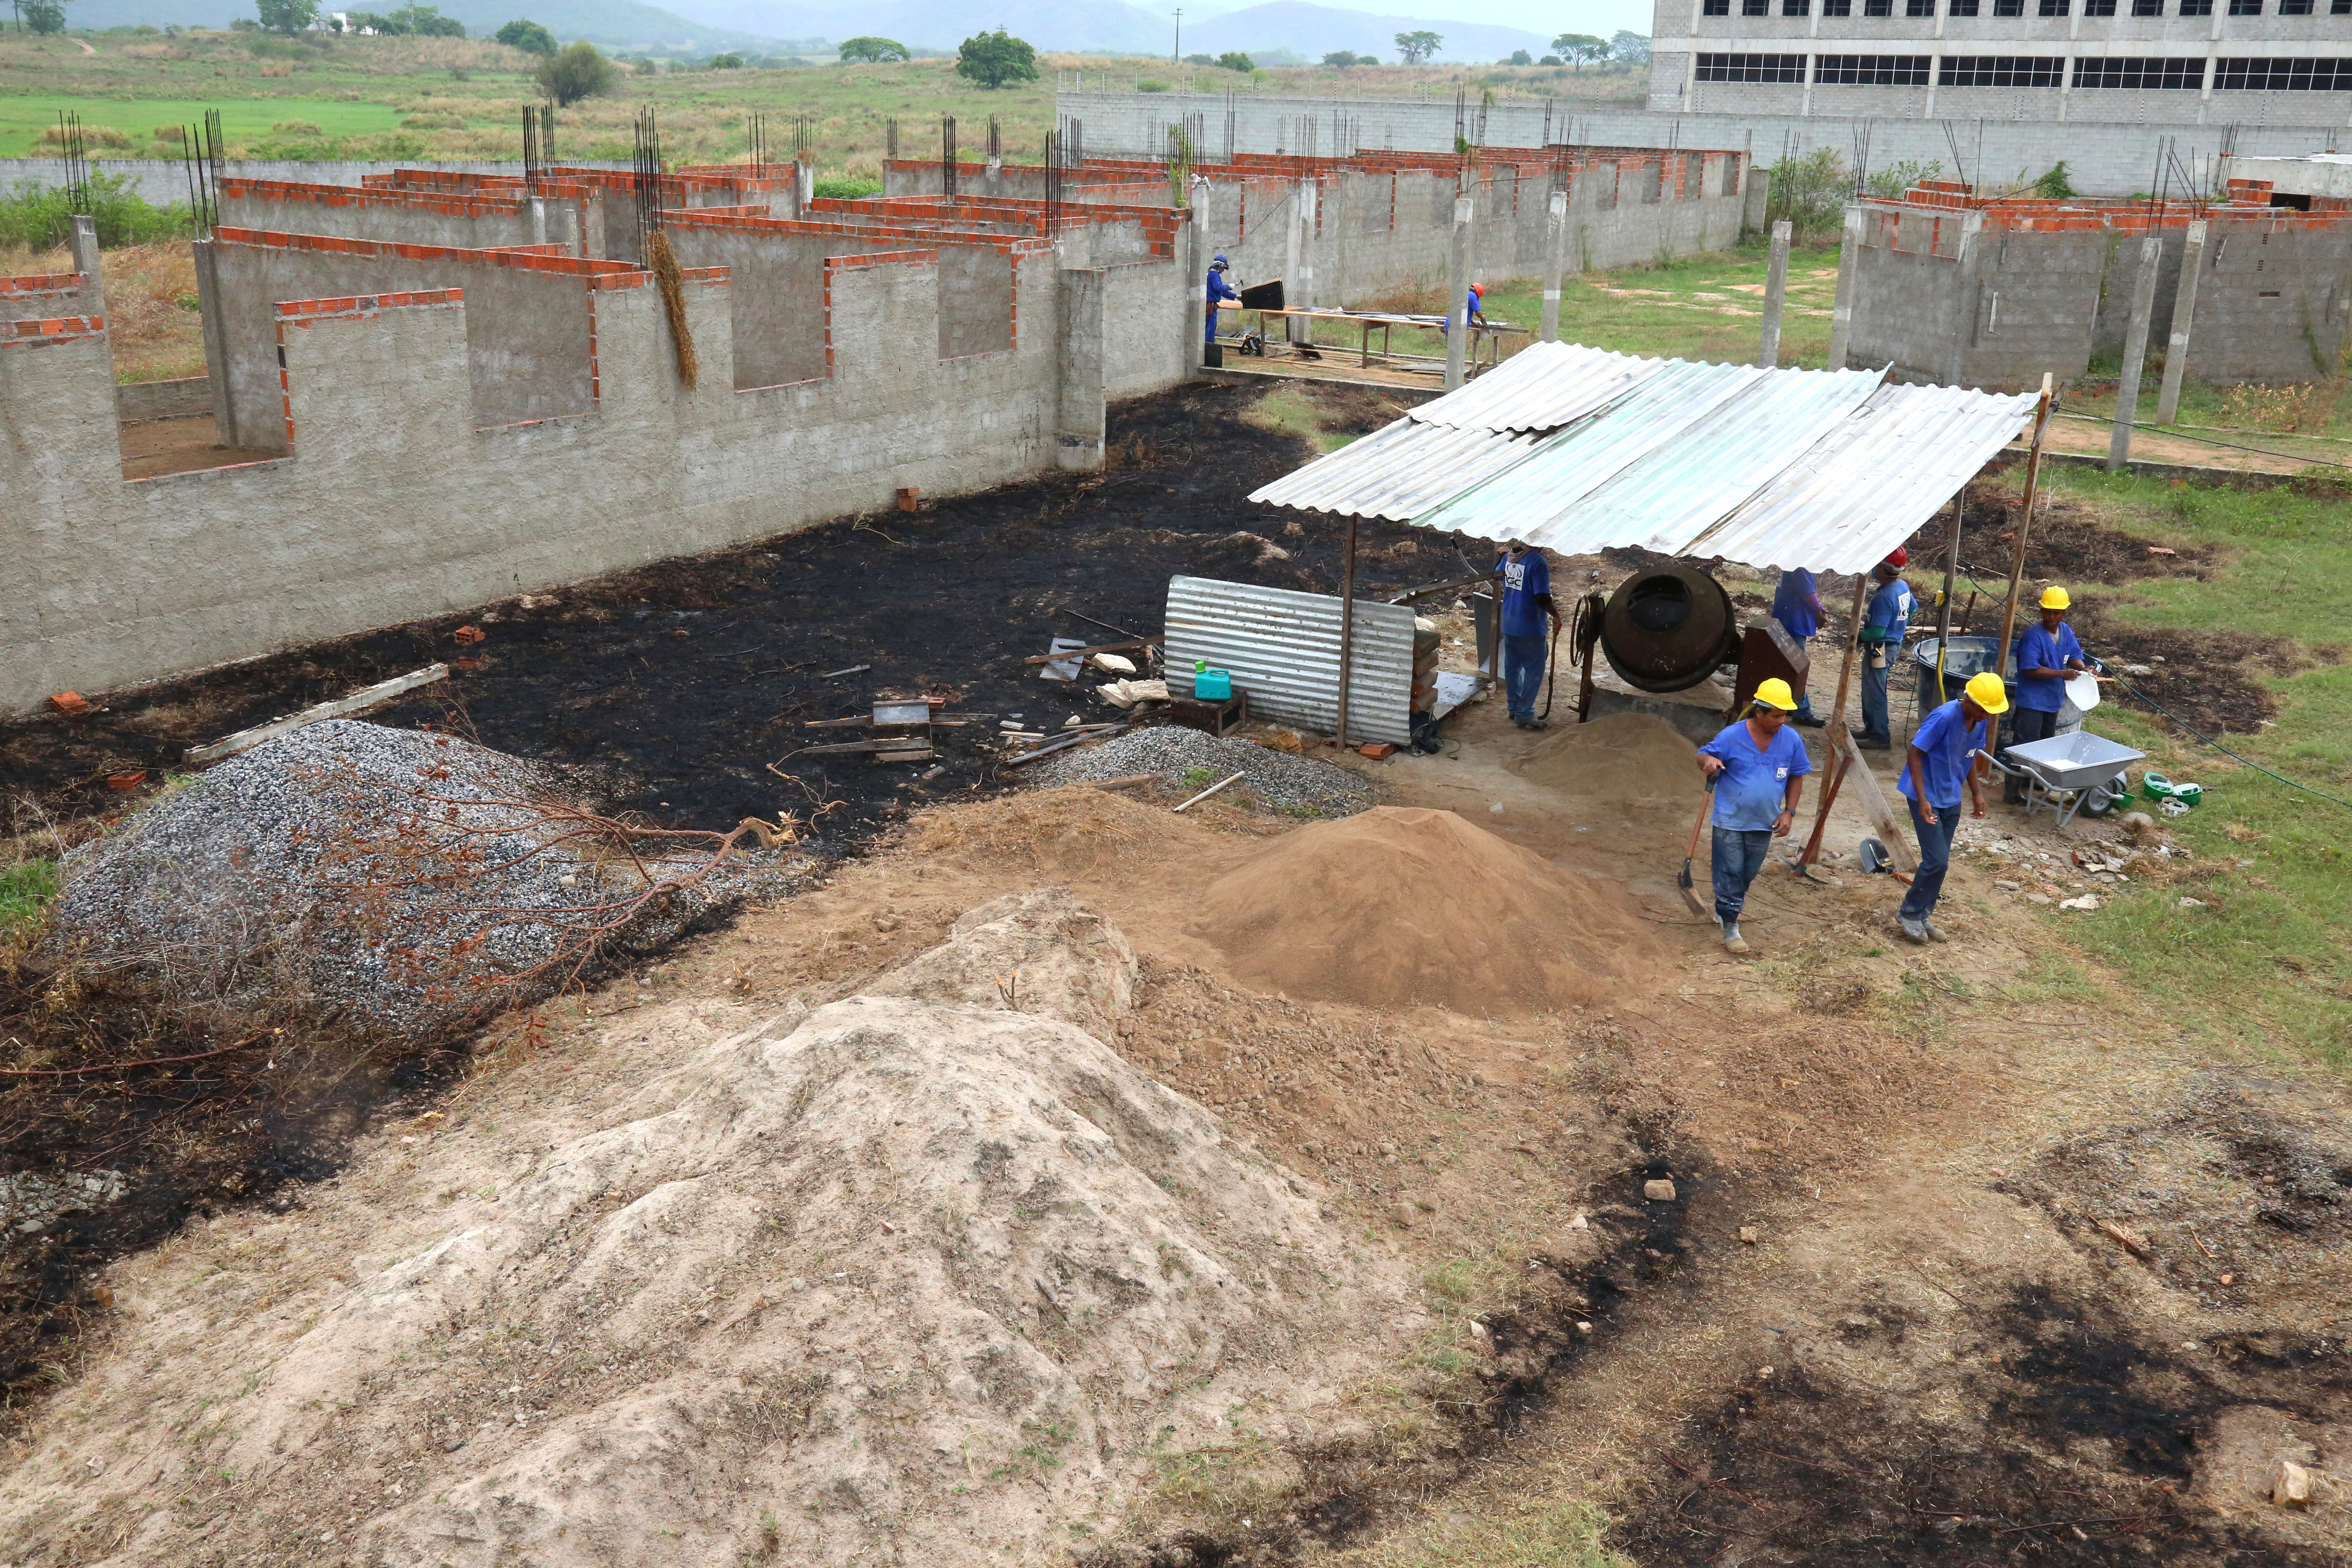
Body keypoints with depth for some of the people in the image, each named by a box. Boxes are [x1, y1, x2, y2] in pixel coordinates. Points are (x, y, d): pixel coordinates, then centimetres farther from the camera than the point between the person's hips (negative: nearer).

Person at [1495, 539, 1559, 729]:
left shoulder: (1509, 556, 1)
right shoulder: (1537, 562, -22)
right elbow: (1543, 599, -23)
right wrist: (1556, 615, -7)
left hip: (1509, 625, 8)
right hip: (1530, 628, -7)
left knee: (1512, 667, 17)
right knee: (1534, 670, 3)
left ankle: (1514, 707, 28)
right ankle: (1524, 714, 5)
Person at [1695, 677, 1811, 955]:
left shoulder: (1791, 740, -4)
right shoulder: (1732, 736, -15)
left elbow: (1797, 776, 8)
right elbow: (1703, 756, -5)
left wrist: (1789, 812, 1)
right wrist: (1709, 761, -31)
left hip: (1764, 824, 4)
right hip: (1730, 821, -4)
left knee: (1747, 875, 18)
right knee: (1730, 874, 1)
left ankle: (1725, 908, 40)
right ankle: (1730, 927, 12)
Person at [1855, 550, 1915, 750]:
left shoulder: (1884, 597, -28)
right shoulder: (1903, 586, 2)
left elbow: (1877, 632, -30)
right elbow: (1912, 609, 21)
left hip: (1880, 649, -10)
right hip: (1895, 642, 10)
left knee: (1874, 692, 0)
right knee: (1872, 689, 21)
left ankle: (1880, 737, 7)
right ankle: (1871, 728, 32)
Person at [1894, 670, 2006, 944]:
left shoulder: (1980, 721, -1)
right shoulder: (1944, 718, -24)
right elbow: (1915, 754, -20)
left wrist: (1977, 793, 10)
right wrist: (1922, 800, -24)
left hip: (1951, 799, 8)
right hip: (1927, 798, -7)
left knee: (1940, 862, 11)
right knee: (1937, 860, -9)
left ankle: (1922, 916, 24)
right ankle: (1909, 913, 8)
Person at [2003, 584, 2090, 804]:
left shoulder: (2066, 631, 3)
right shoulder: (2034, 636, -21)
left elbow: (2074, 656, 8)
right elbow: (2030, 669, -26)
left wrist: (2082, 668, -15)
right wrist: (2062, 674, -25)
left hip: (2053, 699, 8)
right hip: (2032, 700, -8)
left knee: (2046, 743, 21)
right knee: (2024, 745, -9)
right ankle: (2012, 790, -6)